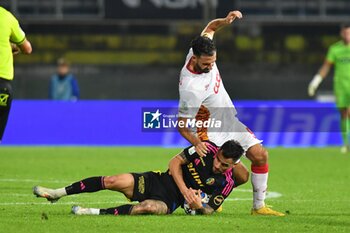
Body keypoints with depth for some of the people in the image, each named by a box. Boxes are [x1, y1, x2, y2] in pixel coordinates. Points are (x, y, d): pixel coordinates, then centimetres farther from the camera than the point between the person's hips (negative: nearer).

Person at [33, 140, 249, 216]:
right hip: (158, 181, 3)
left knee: (148, 207, -39)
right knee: (113, 181, -14)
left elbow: (210, 210, -3)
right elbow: (175, 162, -2)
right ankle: (57, 193, -3)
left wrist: (199, 206, -27)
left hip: (170, 201, -3)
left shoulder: (225, 183, -11)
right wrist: (184, 189, -15)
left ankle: (96, 213, -35)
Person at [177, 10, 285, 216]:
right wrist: (196, 142, -40)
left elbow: (210, 28, 8)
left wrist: (224, 21, -11)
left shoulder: (205, 52, -13)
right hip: (211, 132, -8)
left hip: (230, 122, 8)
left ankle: (259, 206, 9)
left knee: (260, 155, -1)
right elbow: (182, 125, -24)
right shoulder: (191, 88, -34)